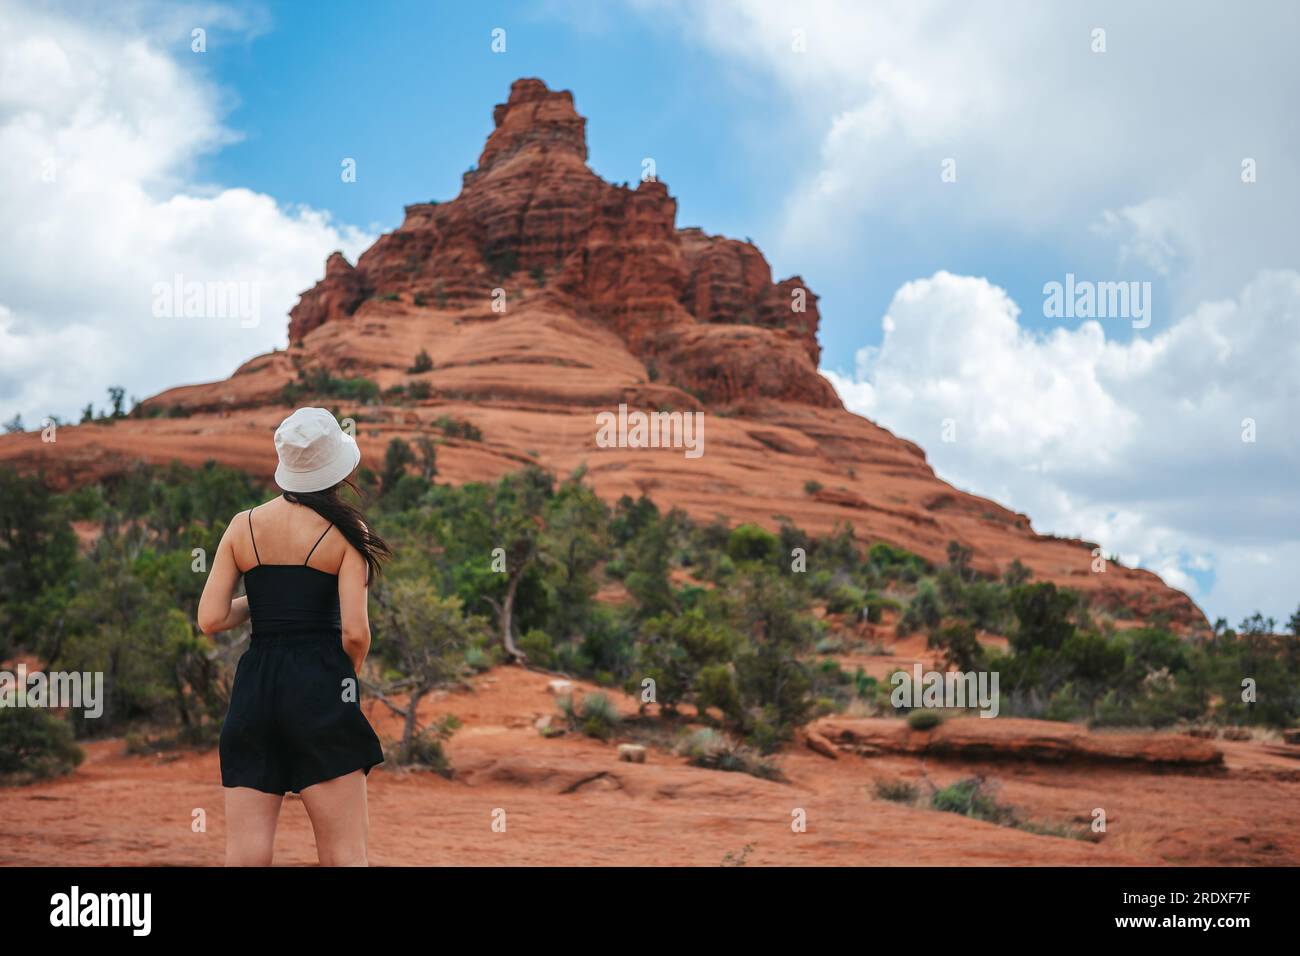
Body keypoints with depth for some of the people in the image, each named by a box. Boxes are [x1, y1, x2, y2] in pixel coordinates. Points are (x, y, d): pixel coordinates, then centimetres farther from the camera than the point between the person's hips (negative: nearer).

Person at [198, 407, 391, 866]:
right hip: (320, 688, -3)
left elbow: (210, 619, 2)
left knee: (245, 856, 4)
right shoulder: (346, 533, -2)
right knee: (345, 853, -1)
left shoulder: (242, 526, 6)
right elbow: (355, 632, -9)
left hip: (254, 688, 4)